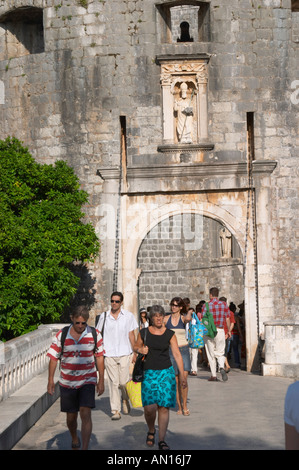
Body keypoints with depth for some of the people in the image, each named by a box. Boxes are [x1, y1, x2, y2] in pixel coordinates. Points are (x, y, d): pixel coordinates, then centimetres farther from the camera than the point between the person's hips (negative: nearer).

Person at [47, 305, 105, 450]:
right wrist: (50, 380, -2)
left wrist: (101, 380, 3)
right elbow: (53, 357, 2)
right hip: (67, 382, 1)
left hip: (87, 381, -1)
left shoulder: (95, 335, -3)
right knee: (71, 416, 11)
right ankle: (74, 439, 40)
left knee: (85, 414, -14)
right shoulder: (61, 335, -5)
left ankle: (85, 448, -11)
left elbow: (99, 357, 4)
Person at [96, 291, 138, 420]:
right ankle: (115, 410, 3)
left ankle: (125, 400, 30)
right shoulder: (104, 316, 7)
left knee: (124, 382, -2)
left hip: (124, 353, -1)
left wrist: (135, 352, 5)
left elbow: (131, 335, 8)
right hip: (109, 354, 1)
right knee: (113, 382, -2)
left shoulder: (128, 316, 4)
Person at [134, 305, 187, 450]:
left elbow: (177, 354, 0)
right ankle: (151, 431, 20)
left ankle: (162, 440, 7)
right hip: (148, 373, 0)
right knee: (149, 407, -10)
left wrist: (182, 375, -6)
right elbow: (135, 347, 19)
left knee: (164, 407, -2)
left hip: (166, 373, 0)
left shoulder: (170, 334, 2)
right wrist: (140, 349, -6)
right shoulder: (143, 333, 3)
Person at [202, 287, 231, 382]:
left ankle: (213, 375, 10)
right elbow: (227, 320, 4)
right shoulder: (224, 305, 2)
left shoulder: (207, 305, -7)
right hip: (220, 331, 2)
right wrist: (229, 331, 17)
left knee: (211, 354, 8)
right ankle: (222, 368, -17)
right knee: (220, 353, 11)